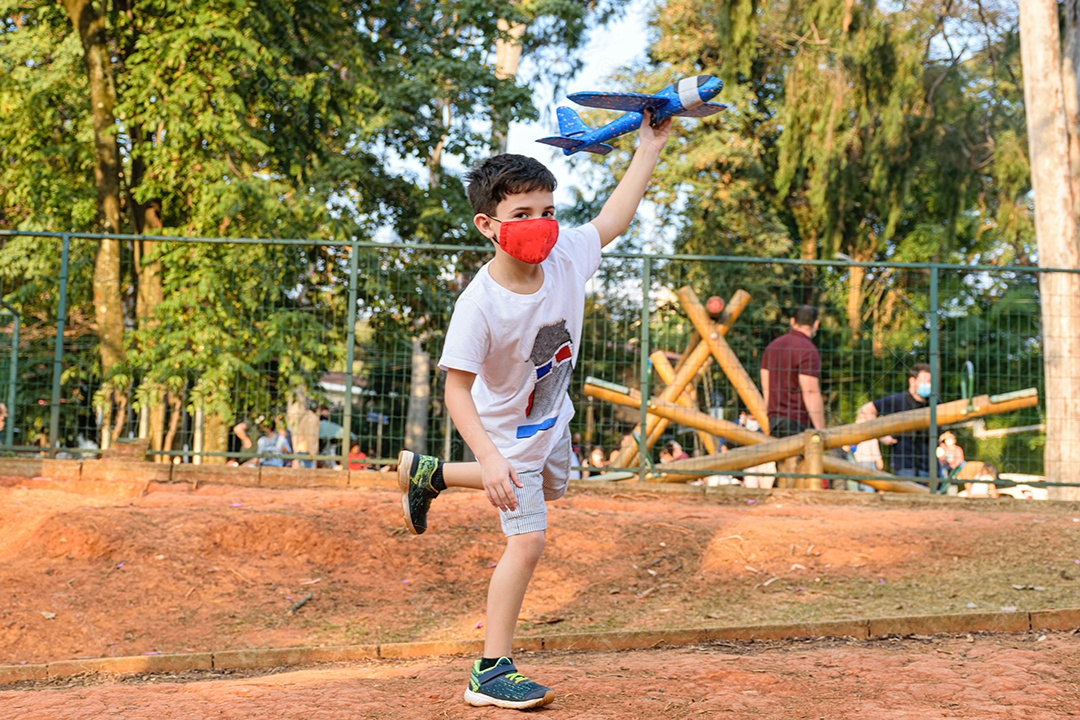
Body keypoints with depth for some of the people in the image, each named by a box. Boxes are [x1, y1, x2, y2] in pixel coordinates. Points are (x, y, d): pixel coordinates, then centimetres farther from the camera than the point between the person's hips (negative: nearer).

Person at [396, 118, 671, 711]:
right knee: (527, 540, -9)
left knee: (550, 489, 32)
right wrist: (489, 458, -41)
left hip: (551, 418, 8)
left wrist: (649, 148, 0)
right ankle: (491, 672, 4)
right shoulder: (480, 304, -35)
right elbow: (457, 386, -32)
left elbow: (613, 219, -2)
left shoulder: (565, 256, -20)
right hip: (508, 433, -8)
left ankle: (428, 474, 46)